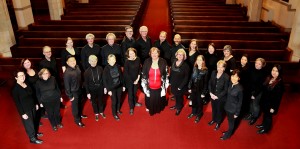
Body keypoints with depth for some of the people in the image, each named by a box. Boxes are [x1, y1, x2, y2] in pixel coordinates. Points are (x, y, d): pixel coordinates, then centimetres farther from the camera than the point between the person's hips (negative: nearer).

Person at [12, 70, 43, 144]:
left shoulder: (27, 84, -3)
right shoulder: (15, 89, -21)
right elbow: (17, 103, -18)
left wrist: (36, 104, 14)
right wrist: (22, 113, -17)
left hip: (32, 107, 6)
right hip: (25, 110, -6)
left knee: (33, 121, 24)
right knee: (29, 123, 10)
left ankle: (35, 133, 47)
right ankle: (33, 138, 28)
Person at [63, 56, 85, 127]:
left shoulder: (77, 67, -9)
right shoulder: (67, 73, -29)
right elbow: (67, 85, -22)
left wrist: (81, 87, 13)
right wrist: (70, 96, -16)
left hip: (79, 90, 7)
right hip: (73, 92, -7)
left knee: (79, 103, 27)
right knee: (75, 106, 11)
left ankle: (79, 114, 51)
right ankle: (77, 120, 29)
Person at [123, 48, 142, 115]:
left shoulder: (138, 59, -7)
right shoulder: (127, 61, -19)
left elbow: (139, 69, 2)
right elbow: (126, 73, -14)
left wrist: (138, 78, -5)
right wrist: (132, 81, -12)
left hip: (136, 79, 4)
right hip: (129, 80, -4)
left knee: (135, 91, 21)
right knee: (130, 93, 6)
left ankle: (135, 102, 45)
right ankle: (131, 108, 19)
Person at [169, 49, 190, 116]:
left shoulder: (185, 65, -17)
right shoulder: (174, 63, -1)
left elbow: (186, 78, -15)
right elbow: (171, 73, 5)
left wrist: (181, 86, -17)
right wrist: (170, 82, 2)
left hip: (180, 86, -4)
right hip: (173, 84, 4)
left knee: (179, 97, 13)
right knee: (176, 96, 19)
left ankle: (179, 108, 37)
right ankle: (176, 105, 45)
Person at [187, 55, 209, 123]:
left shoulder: (205, 71, -17)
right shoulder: (194, 68, -4)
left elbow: (206, 83, -14)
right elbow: (191, 79, 3)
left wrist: (204, 93, -12)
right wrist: (189, 88, 4)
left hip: (200, 90, -4)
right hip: (193, 89, 4)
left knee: (199, 103, 15)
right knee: (193, 101, 21)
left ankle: (198, 115, 37)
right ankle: (193, 112, 46)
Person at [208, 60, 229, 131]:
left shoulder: (226, 77, -22)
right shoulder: (213, 73, -9)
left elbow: (225, 90, -16)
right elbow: (210, 83, 1)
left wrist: (217, 96, -16)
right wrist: (211, 93, -8)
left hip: (221, 97, -4)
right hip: (213, 95, 4)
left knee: (219, 110, 17)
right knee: (213, 108, 24)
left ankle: (218, 123, 40)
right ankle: (213, 119, 50)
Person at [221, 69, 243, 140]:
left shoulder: (240, 88, -25)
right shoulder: (230, 84, -8)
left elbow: (240, 101, -16)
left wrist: (237, 113, -11)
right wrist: (225, 104, 10)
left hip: (233, 109, -5)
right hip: (227, 106, 5)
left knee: (231, 122, 17)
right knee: (229, 121, 25)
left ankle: (228, 135, 37)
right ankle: (229, 131, 48)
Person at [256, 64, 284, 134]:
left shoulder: (280, 83, -24)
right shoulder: (268, 78, -4)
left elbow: (278, 97, -20)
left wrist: (273, 107, -17)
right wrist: (262, 99, 11)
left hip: (271, 103, -6)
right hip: (264, 101, 6)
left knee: (268, 116, 15)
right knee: (265, 114, 25)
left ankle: (266, 128, 37)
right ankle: (263, 124, 48)